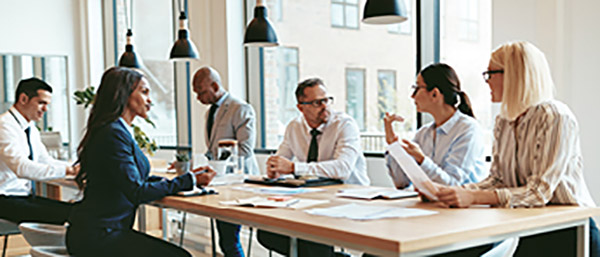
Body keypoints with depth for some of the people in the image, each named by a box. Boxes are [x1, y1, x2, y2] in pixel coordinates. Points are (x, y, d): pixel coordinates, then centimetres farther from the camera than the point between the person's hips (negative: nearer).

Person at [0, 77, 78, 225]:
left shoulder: (31, 129, 13)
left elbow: (45, 160, 19)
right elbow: (21, 168, -29)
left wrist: (74, 168, 1)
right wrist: (66, 171, -32)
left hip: (26, 196, 9)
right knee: (64, 215, -27)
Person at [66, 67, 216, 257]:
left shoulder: (120, 131, 14)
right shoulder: (113, 134, -17)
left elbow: (138, 180, 16)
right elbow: (137, 193, -20)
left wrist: (189, 178, 7)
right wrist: (188, 181, -13)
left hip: (106, 230, 9)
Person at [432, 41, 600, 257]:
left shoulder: (556, 118, -15)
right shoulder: (503, 122, 10)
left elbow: (539, 192, -21)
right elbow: (497, 180, 6)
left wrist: (474, 197, -30)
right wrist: (457, 192, -12)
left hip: (569, 234, -6)